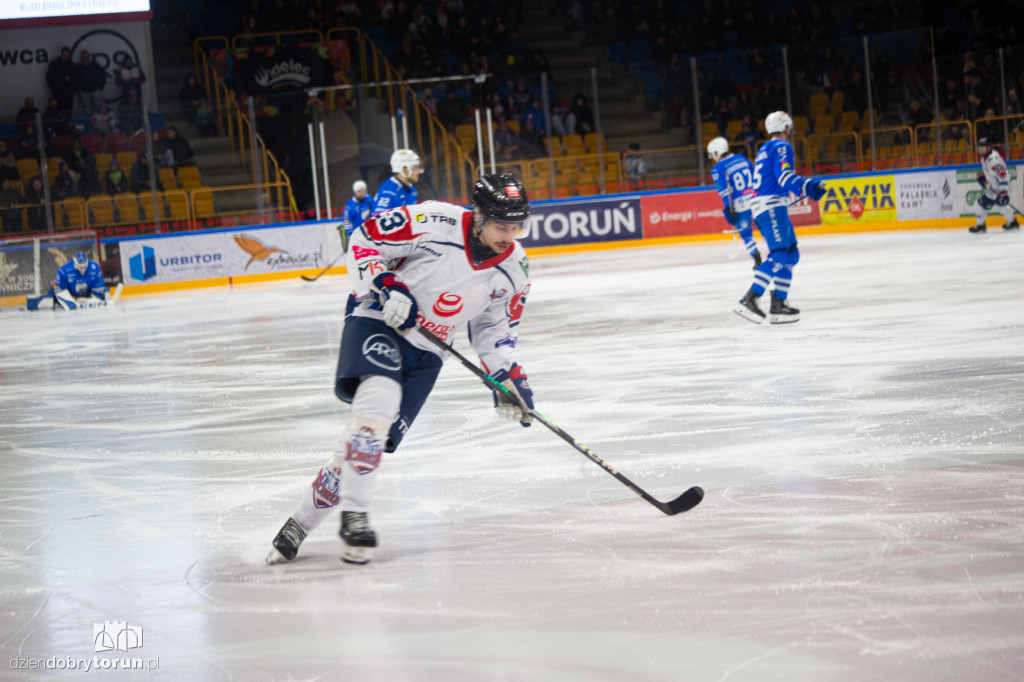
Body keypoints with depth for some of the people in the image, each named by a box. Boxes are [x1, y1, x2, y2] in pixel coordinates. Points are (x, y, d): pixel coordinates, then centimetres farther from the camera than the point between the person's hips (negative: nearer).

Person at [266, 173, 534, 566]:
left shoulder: (514, 269, -1)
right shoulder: (433, 223, -18)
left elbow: (495, 326, 13)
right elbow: (365, 240, -9)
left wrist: (508, 377, 2)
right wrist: (386, 287, -21)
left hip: (425, 352, 5)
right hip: (379, 324, -5)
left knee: (380, 441, -5)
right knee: (379, 398, -33)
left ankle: (303, 521, 6)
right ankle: (353, 515, -25)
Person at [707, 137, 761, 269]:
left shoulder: (718, 169, -6)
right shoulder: (742, 159, 12)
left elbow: (724, 192, -13)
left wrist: (728, 211, -12)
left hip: (740, 206, -4)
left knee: (745, 233, 7)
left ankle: (756, 258, -2)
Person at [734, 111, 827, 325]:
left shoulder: (764, 150, 24)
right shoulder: (781, 147, -5)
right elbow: (784, 175, -20)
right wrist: (807, 187, -31)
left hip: (760, 207, 10)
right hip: (772, 205, -10)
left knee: (791, 254, 11)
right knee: (779, 254, -19)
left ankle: (778, 304, 3)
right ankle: (748, 300, -31)